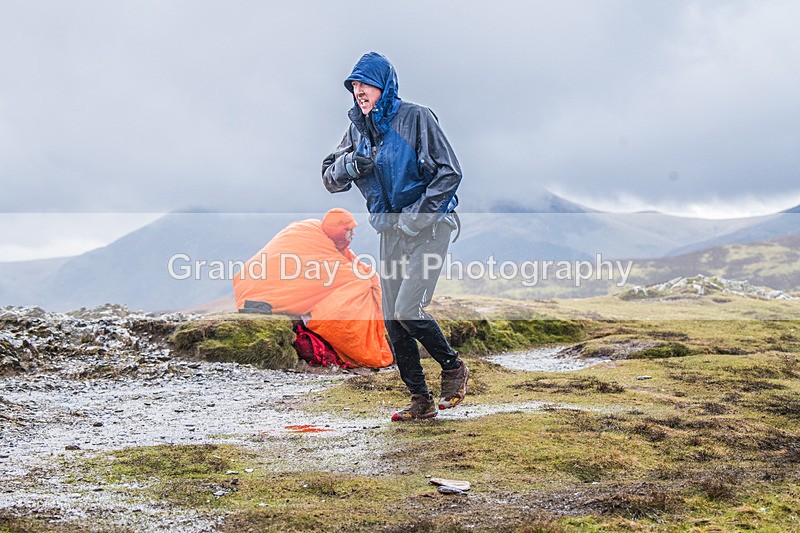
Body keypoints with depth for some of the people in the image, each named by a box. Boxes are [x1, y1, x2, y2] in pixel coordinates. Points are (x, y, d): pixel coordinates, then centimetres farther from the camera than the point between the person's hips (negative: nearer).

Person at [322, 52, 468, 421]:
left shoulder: (416, 118, -10)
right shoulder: (358, 128, 8)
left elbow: (450, 173, -13)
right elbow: (331, 179, 8)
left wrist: (417, 216, -18)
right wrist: (351, 163, -14)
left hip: (429, 227, -6)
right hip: (390, 231, 6)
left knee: (407, 312, -18)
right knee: (393, 321, 4)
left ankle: (453, 367, 9)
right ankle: (420, 400, 16)